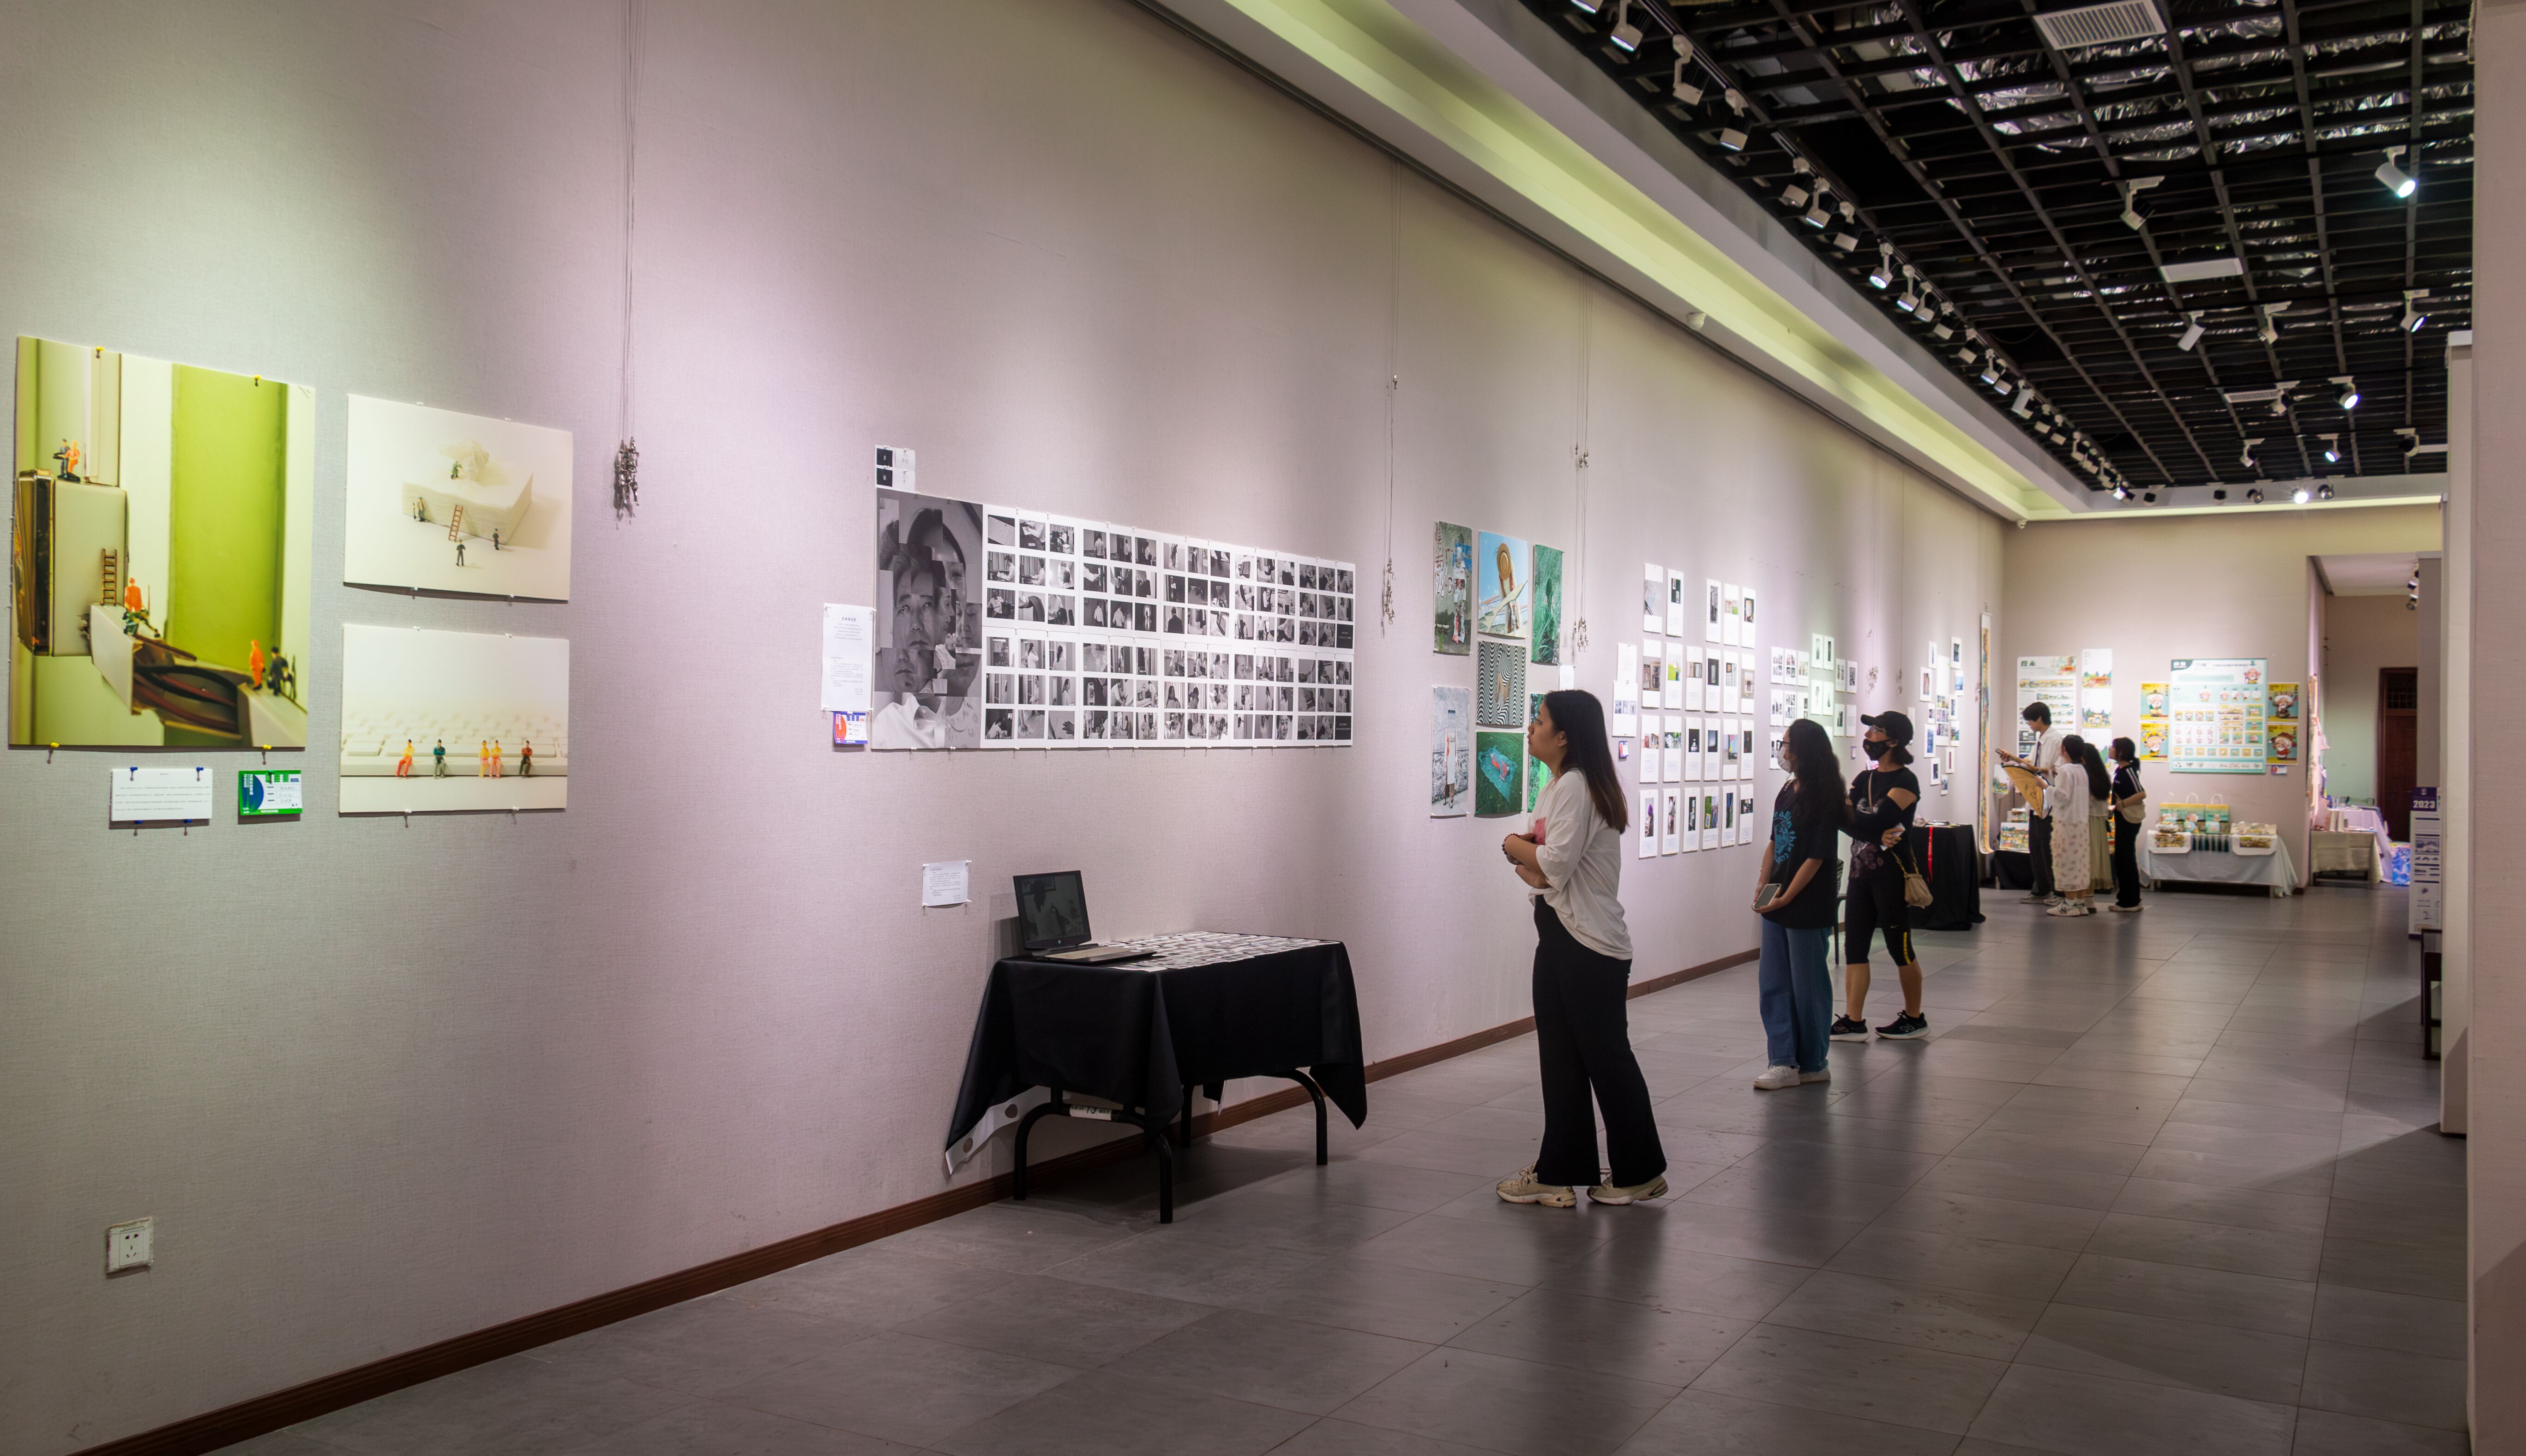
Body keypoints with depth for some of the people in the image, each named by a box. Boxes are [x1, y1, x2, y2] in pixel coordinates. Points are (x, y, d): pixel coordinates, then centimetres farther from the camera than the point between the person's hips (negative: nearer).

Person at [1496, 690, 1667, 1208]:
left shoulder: (1575, 786, -16)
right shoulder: (1560, 785, 15)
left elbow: (1555, 865, -24)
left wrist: (1515, 846, -7)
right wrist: (1529, 864, -7)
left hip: (1590, 945, -10)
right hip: (1560, 936, 10)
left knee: (1606, 1054, 1)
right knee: (1561, 1058, 12)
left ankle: (1639, 1172, 15)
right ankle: (1560, 1172, 19)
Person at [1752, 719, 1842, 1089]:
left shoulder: (1823, 799, -14)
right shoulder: (1787, 791, 8)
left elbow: (1816, 857, -16)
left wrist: (1785, 898, -17)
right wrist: (1762, 886, 2)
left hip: (1808, 908, -8)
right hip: (1776, 905, 8)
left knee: (1808, 986, 5)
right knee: (1772, 984, 8)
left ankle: (1813, 1064, 18)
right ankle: (1785, 1062, 13)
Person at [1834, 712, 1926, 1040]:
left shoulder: (1904, 782, -11)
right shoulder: (1864, 778, 13)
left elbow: (1872, 822, -22)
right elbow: (1847, 819, -2)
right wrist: (1877, 835, -18)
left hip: (1892, 874, -7)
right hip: (1861, 871, 7)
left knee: (1899, 947, 3)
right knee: (1854, 945, 3)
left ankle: (1915, 1019, 17)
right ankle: (1854, 1022, 6)